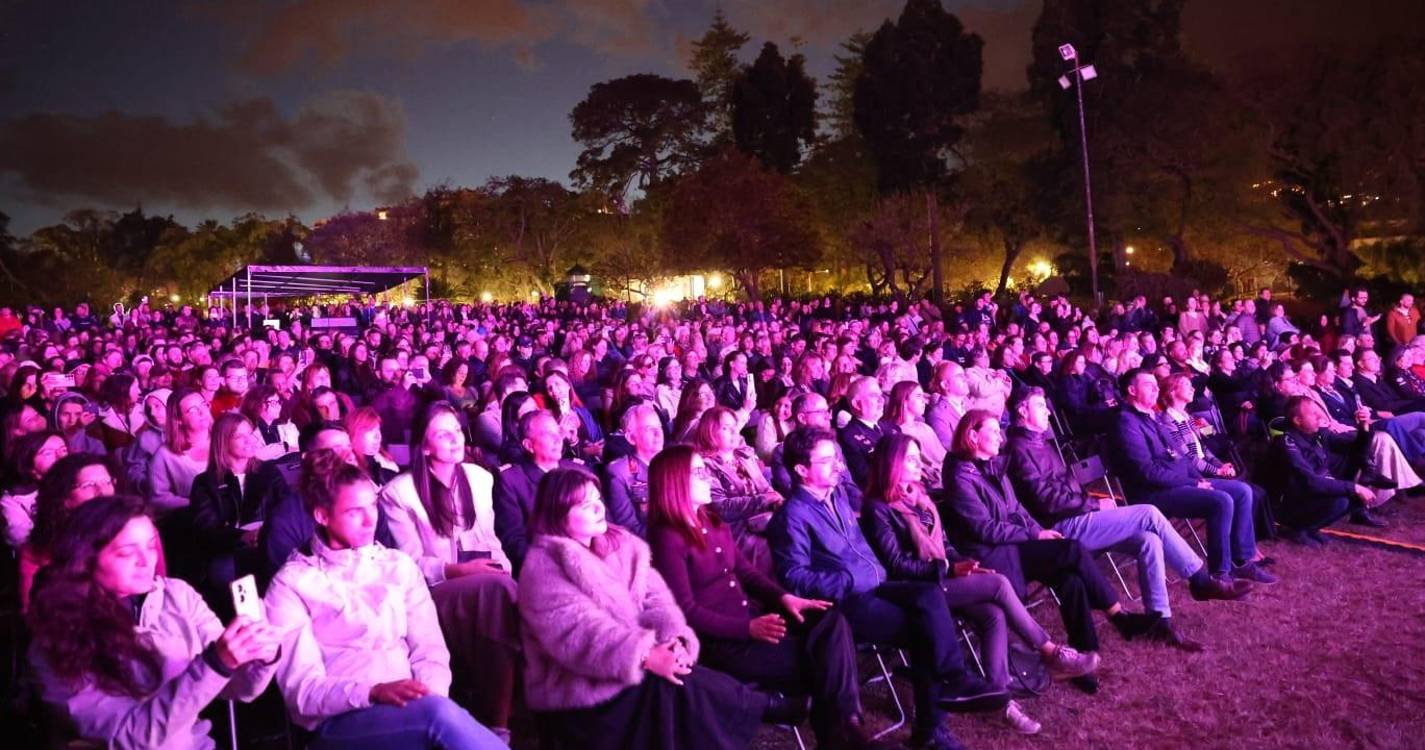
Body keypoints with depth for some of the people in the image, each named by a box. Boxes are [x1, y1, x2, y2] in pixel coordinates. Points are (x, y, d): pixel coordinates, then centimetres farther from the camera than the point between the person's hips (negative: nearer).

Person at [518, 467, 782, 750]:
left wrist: (673, 637, -19)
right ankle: (763, 707, -10)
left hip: (637, 664, 7)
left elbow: (653, 595, 1)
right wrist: (646, 656, -33)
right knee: (672, 689, -24)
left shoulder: (618, 544, 10)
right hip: (576, 690, -6)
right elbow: (578, 633, -24)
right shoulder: (542, 566, -12)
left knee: (683, 680, -22)